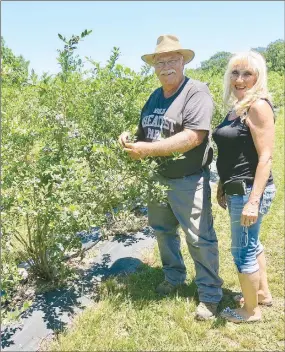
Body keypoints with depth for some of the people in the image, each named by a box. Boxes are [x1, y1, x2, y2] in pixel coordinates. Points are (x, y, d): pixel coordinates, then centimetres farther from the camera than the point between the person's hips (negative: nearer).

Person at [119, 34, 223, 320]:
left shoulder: (197, 92, -15)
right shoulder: (155, 96, 11)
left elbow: (193, 137, -26)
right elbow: (146, 131, 19)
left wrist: (148, 149, -27)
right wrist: (130, 137, -6)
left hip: (188, 181, -8)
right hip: (157, 178, 8)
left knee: (200, 240, 2)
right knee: (163, 231, 20)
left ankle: (210, 296, 20)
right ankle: (174, 277, 42)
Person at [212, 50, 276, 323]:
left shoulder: (258, 106, -16)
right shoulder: (236, 107, 11)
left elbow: (265, 157, -21)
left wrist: (253, 200, -25)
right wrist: (222, 187, 17)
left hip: (249, 190, -9)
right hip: (238, 189, 9)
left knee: (242, 250, 3)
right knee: (251, 244, 22)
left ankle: (251, 311, 24)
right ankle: (263, 293, 42)